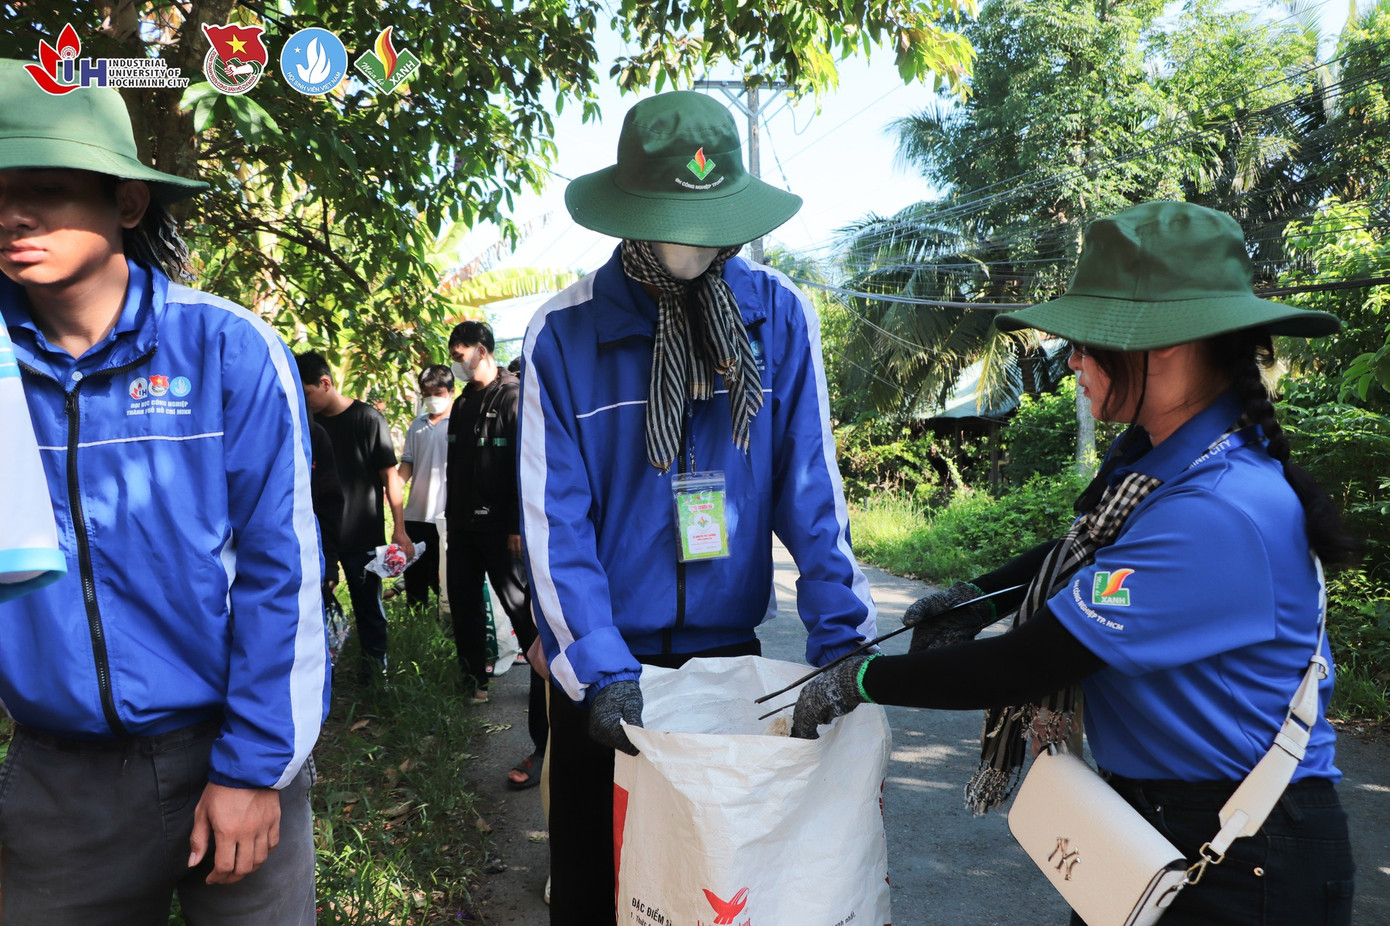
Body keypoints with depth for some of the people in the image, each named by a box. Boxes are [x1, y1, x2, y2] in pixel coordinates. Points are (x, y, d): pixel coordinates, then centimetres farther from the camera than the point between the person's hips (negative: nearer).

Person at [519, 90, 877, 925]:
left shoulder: (780, 316, -6)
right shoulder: (563, 334, -11)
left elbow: (810, 488, -6)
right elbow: (556, 520, -13)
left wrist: (842, 640, -13)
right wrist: (601, 670, -22)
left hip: (731, 649, 2)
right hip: (605, 665, -1)